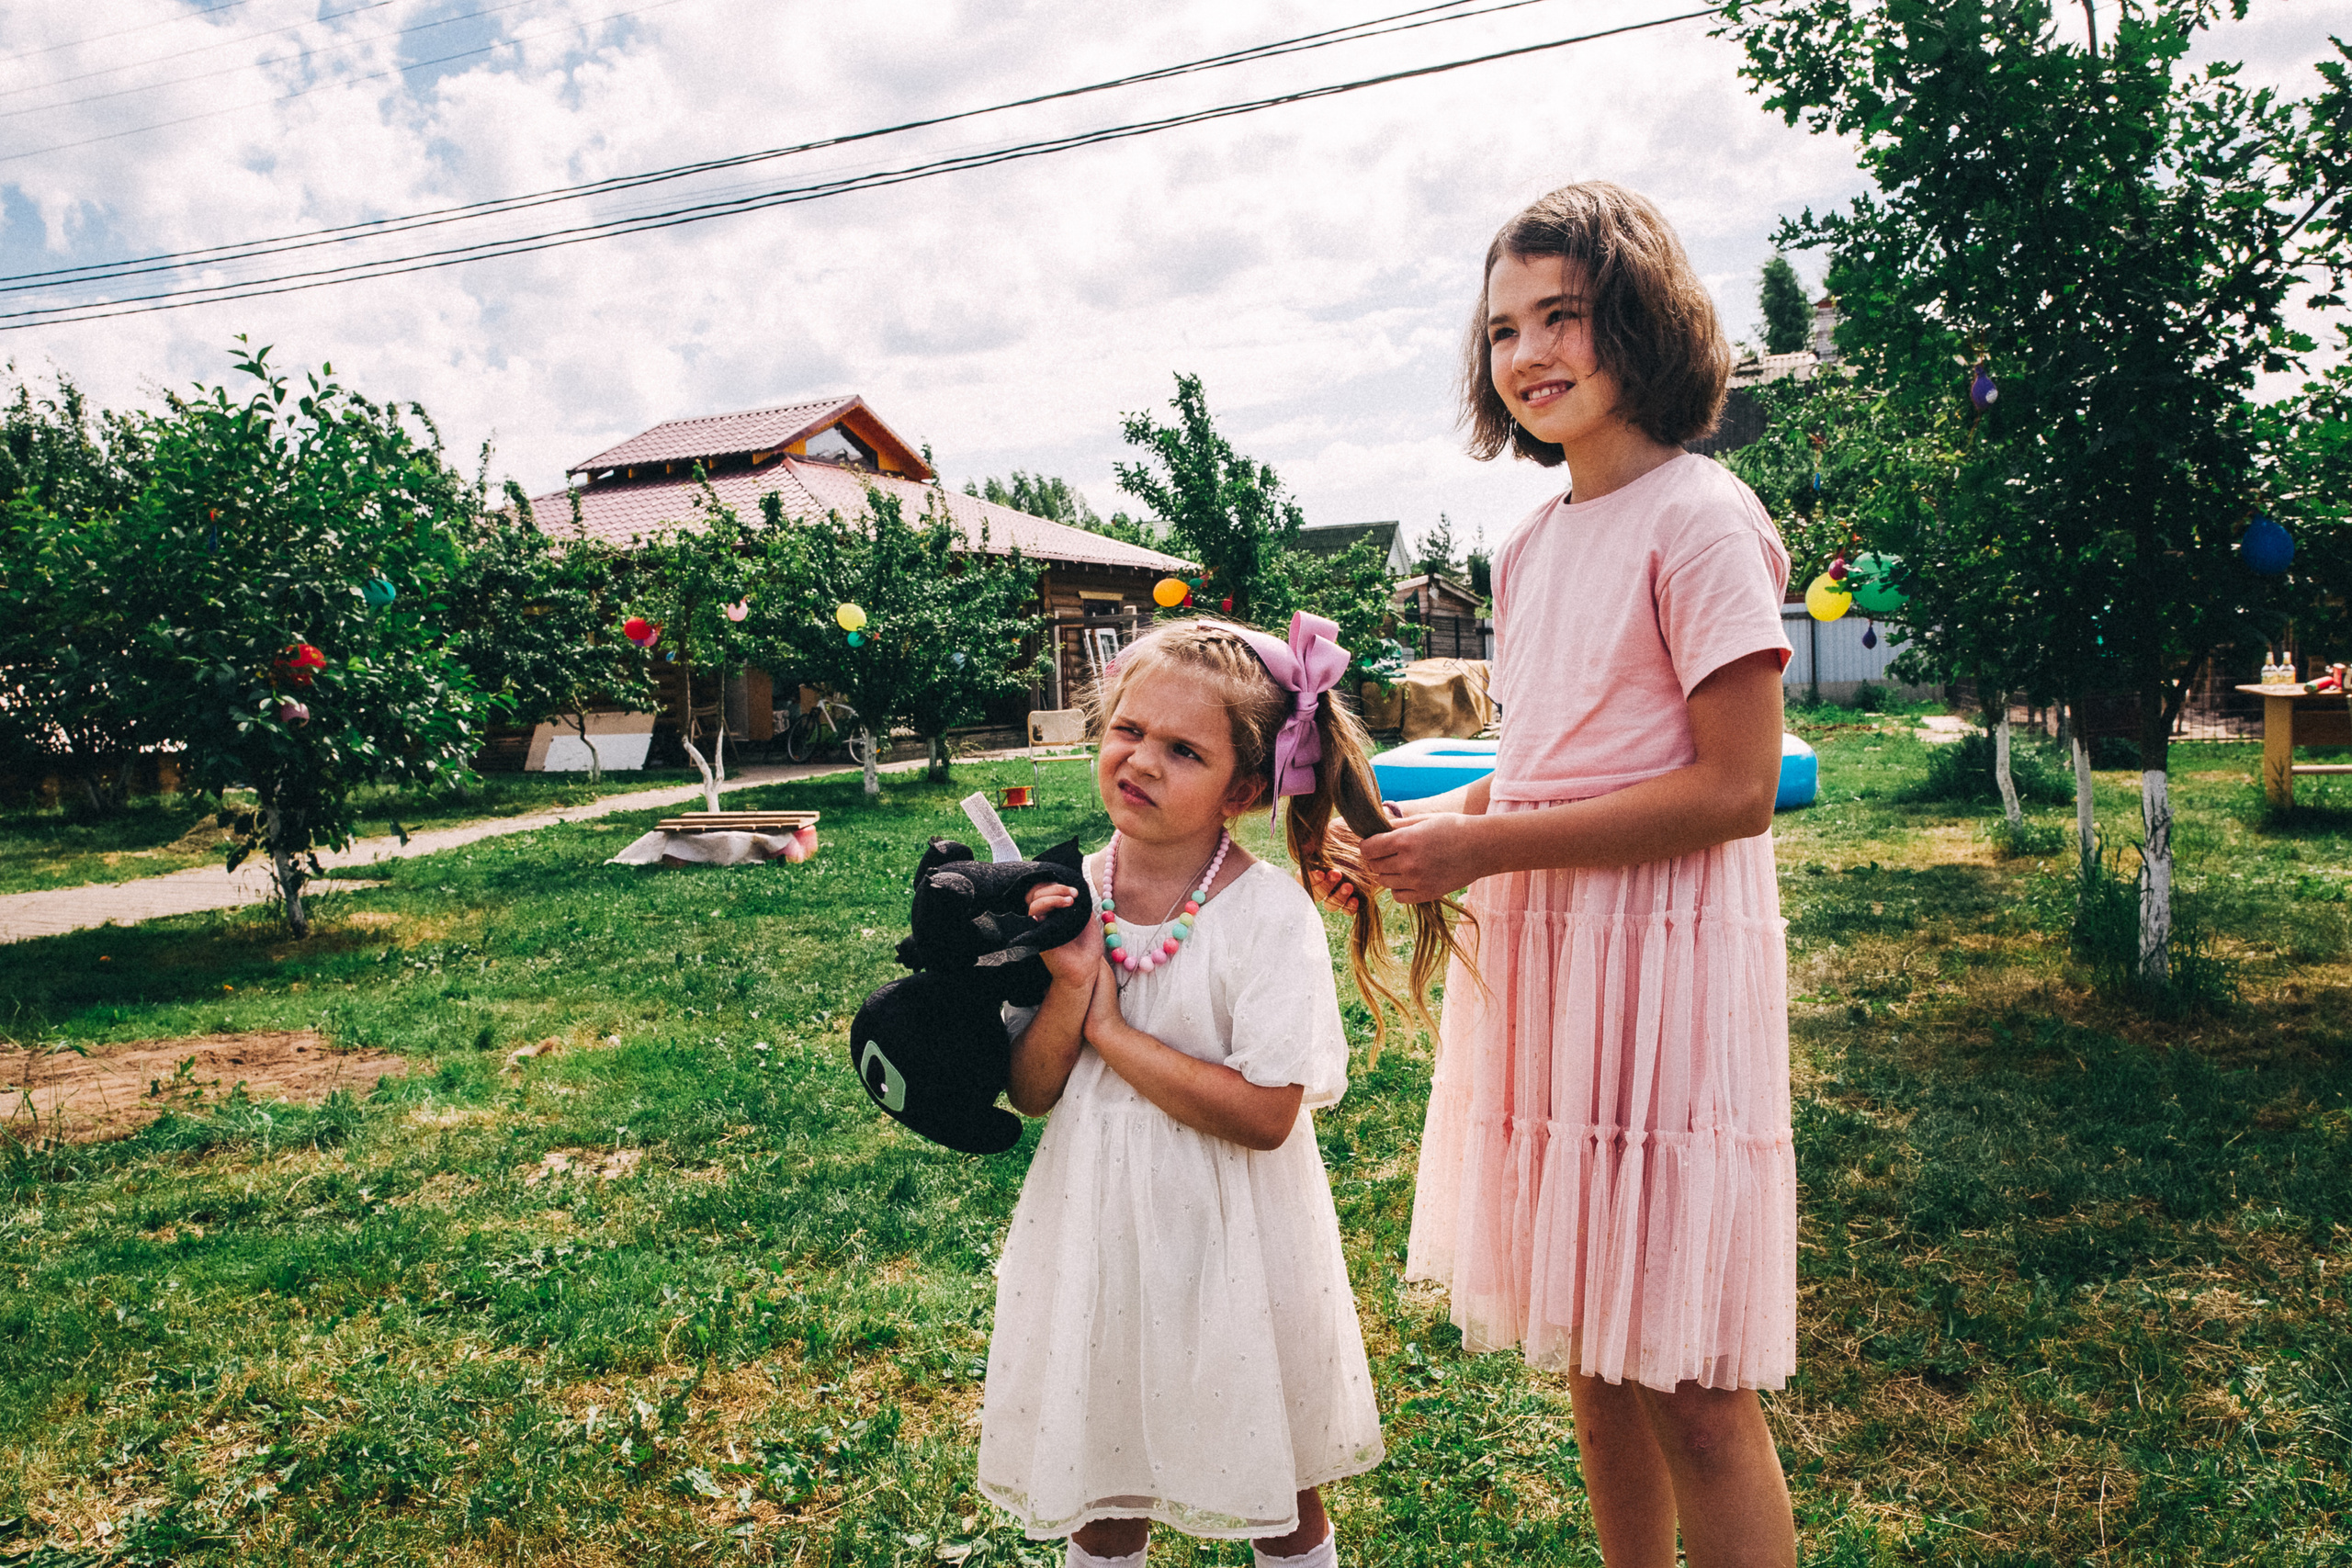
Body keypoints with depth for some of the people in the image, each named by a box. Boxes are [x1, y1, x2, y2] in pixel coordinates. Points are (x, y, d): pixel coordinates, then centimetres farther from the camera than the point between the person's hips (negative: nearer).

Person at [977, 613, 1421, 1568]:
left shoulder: (1270, 915, -18)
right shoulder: (1067, 898, -5)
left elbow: (1264, 1114, -23)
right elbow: (1032, 1093, -2)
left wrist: (1109, 1029, -20)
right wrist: (1069, 988, -20)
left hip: (1230, 1238, -3)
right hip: (1099, 1227, 3)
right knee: (1097, 1488, 20)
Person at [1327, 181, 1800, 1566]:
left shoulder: (1700, 519, -10)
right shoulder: (1534, 545, 13)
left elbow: (1736, 787, -16)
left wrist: (1486, 846, -17)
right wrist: (1418, 826, 2)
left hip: (1663, 964, -7)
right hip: (1536, 958, 7)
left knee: (1686, 1383, 2)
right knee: (1590, 1350, 17)